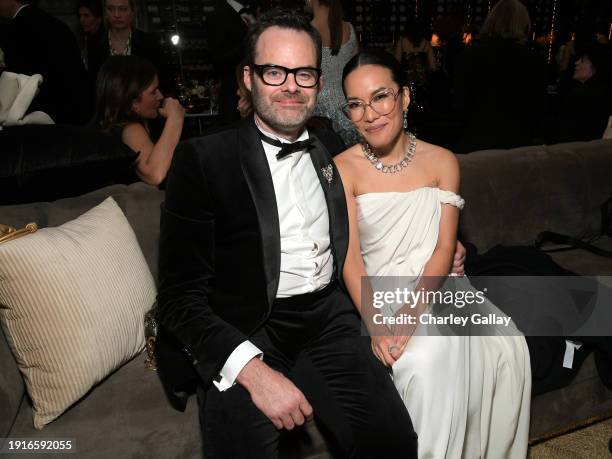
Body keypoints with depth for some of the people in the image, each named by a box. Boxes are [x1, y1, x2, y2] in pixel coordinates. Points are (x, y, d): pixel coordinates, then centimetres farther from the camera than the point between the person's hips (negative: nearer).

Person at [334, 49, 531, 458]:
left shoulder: (442, 162, 3)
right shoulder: (343, 169, -5)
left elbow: (444, 247, -4)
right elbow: (350, 258, -12)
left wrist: (414, 307, -20)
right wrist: (375, 323, -26)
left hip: (435, 285, 3)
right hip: (377, 292, -3)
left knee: (507, 345, -16)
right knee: (428, 356, -28)